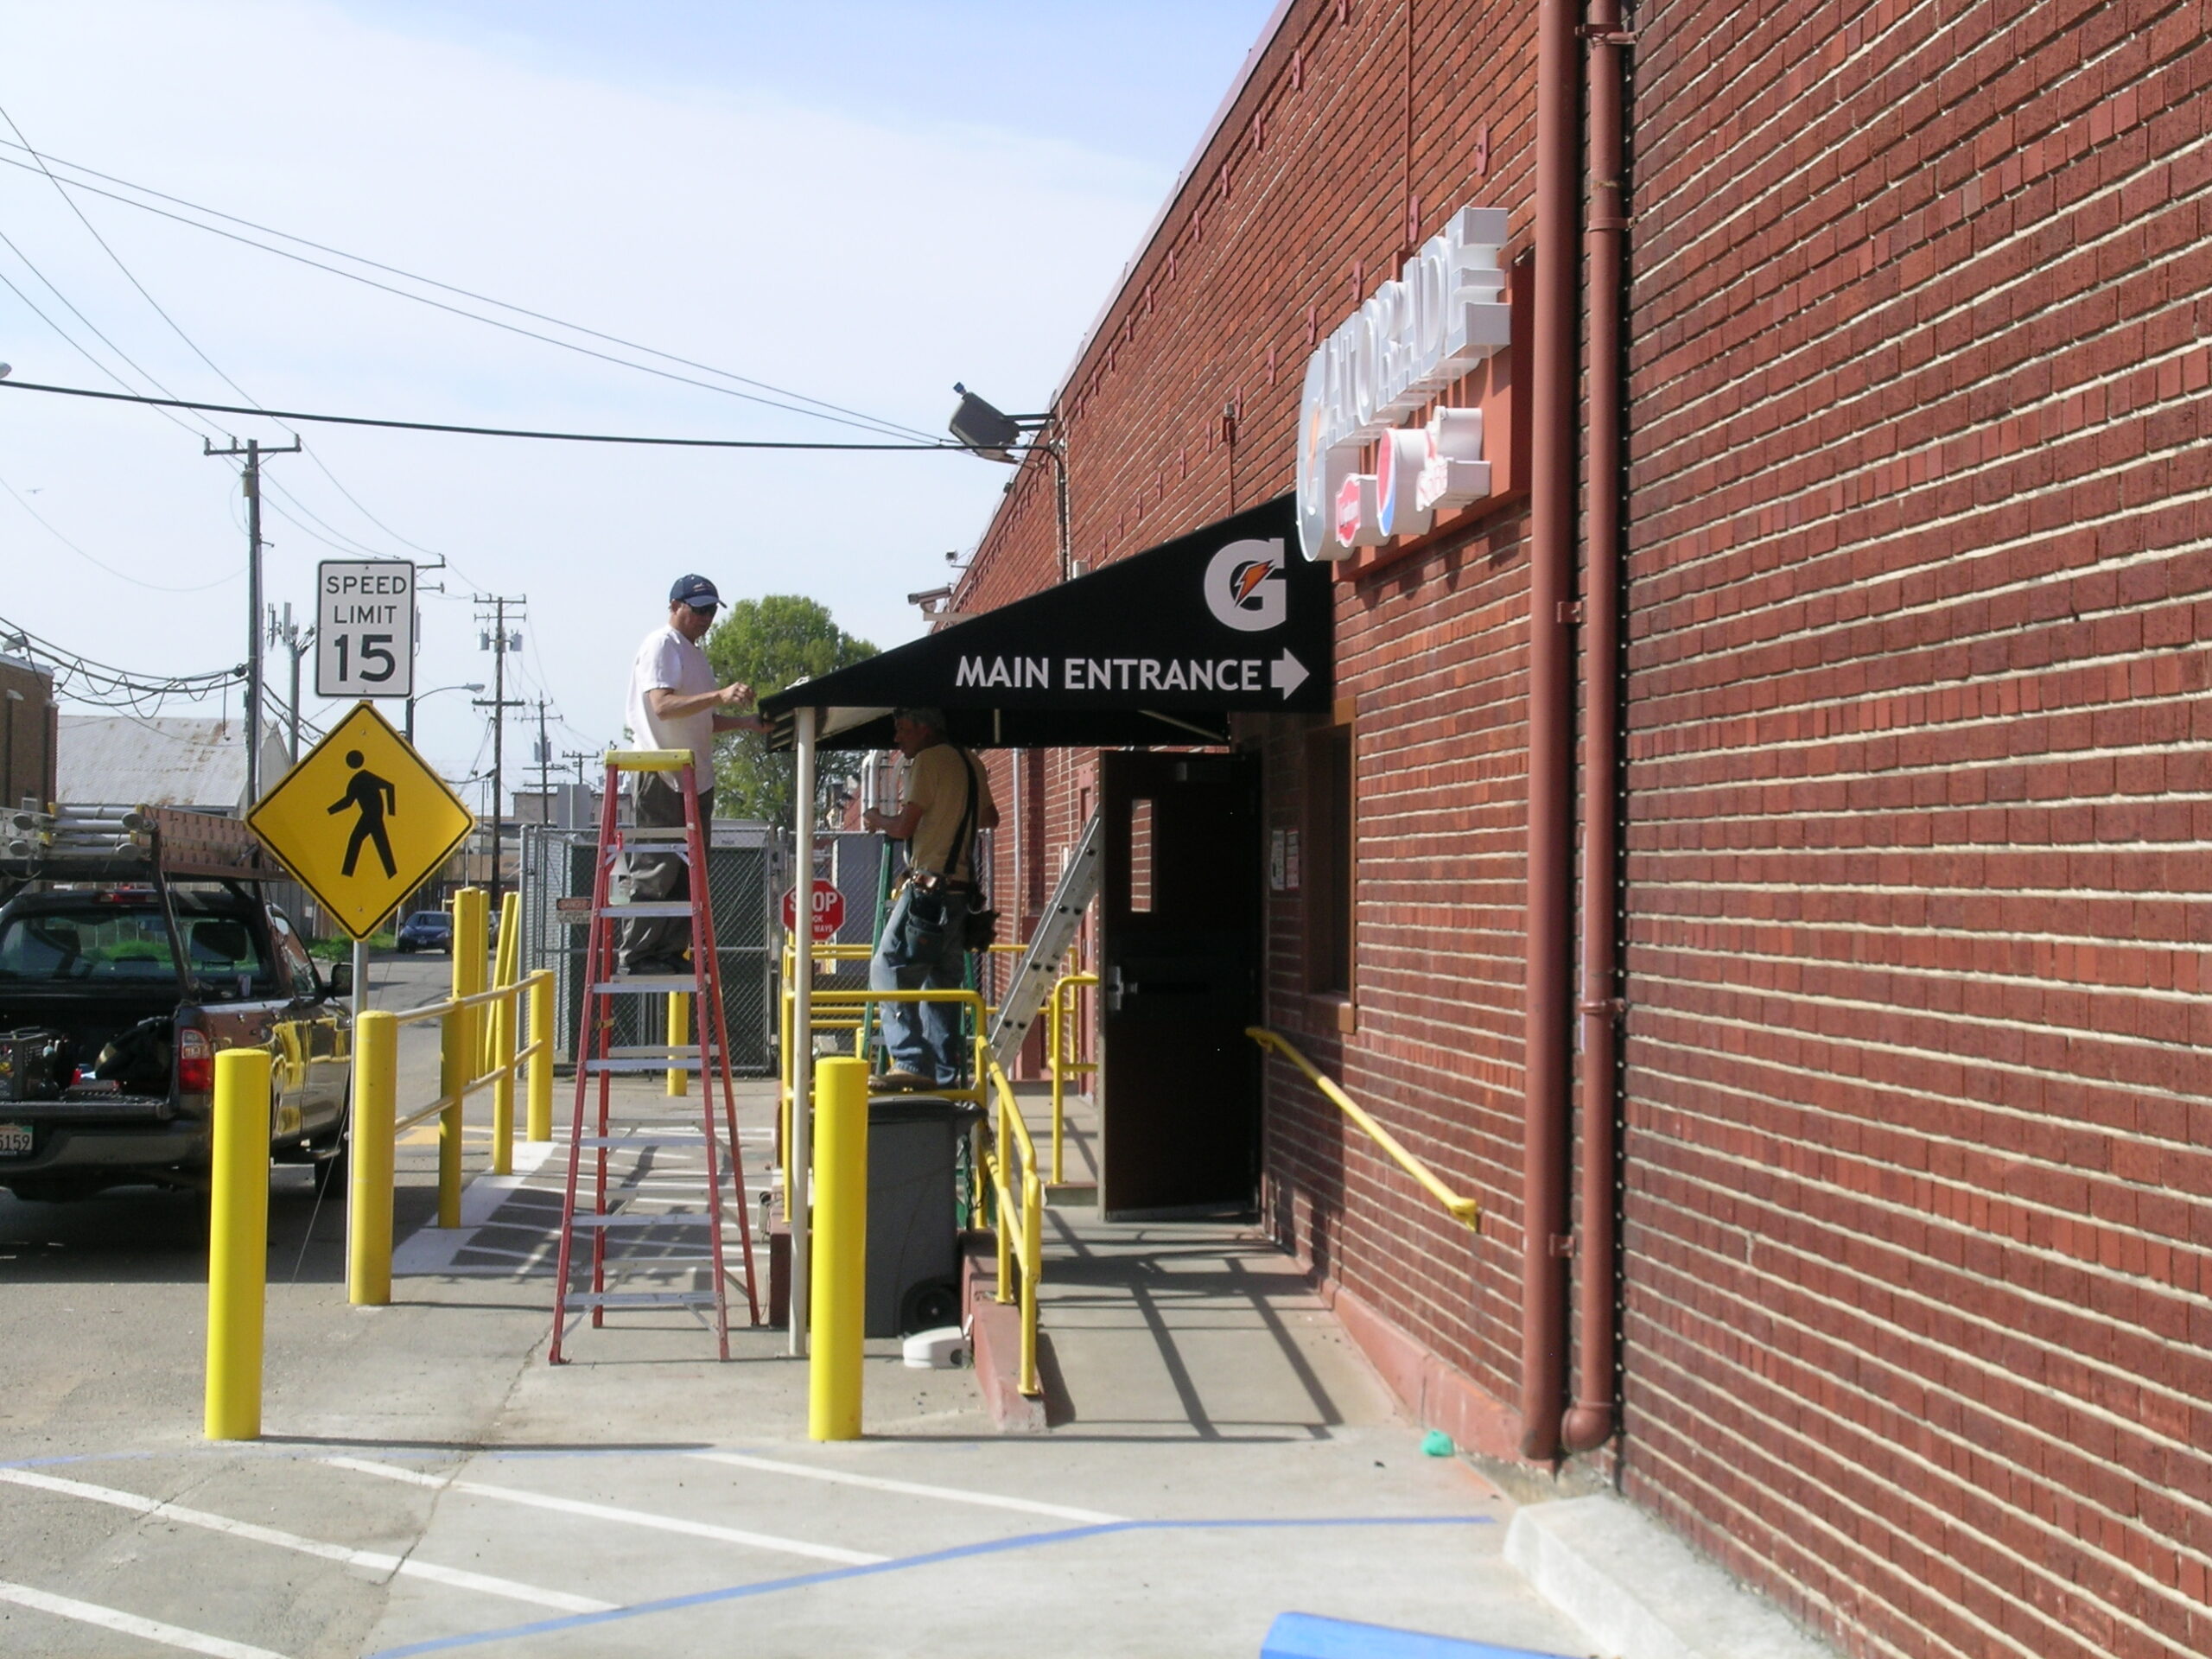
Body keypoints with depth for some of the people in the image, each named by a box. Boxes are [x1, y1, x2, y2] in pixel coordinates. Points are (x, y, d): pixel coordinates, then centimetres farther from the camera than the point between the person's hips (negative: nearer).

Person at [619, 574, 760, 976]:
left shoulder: (696, 655, 21)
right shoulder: (661, 645, -7)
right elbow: (663, 705, -21)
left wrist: (748, 722, 9)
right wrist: (720, 696, -32)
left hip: (696, 775, 9)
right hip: (661, 774, -9)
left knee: (688, 871, 8)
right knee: (655, 871, -8)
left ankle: (672, 953, 12)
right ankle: (634, 955, -4)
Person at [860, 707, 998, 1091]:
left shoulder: (928, 760, -8)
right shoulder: (971, 763, 18)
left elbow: (904, 826, -11)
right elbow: (990, 817, 32)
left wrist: (875, 819, 8)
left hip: (928, 885, -9)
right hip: (961, 889, 9)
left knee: (888, 970, -10)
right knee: (941, 984, 12)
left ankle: (911, 1063, -20)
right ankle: (945, 1072, 10)